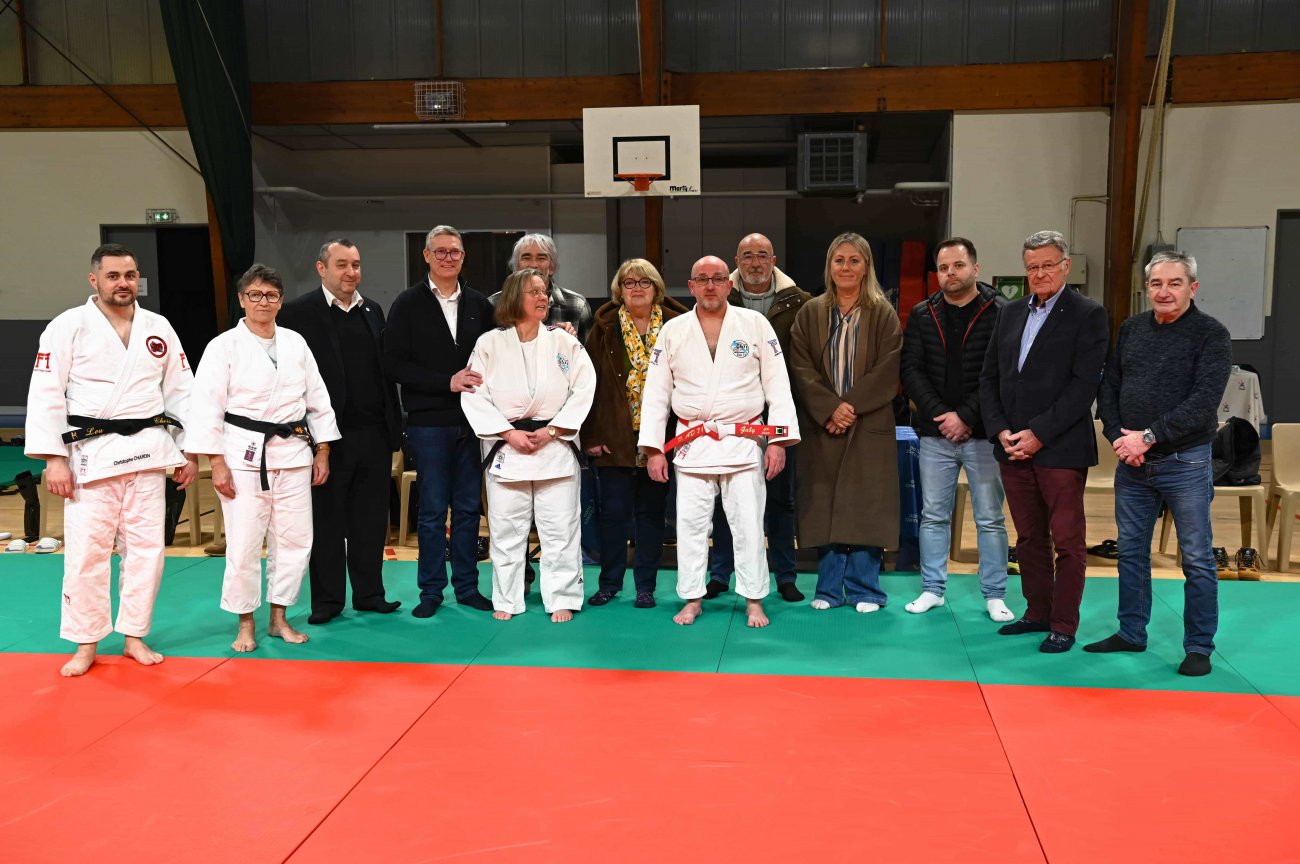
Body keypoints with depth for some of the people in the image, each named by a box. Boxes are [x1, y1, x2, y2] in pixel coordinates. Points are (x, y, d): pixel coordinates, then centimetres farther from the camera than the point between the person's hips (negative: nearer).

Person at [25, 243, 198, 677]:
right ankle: (86, 645, 15)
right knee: (86, 550, 0)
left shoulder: (158, 328, 7)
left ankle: (134, 636, 20)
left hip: (148, 451, 3)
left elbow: (181, 391, 11)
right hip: (91, 452, -3)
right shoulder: (68, 327, -4)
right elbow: (46, 395, -6)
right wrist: (53, 458, -11)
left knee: (146, 546, 7)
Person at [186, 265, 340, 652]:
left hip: (293, 453, 4)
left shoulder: (295, 343, 7)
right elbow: (207, 407, -7)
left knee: (294, 540, 7)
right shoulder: (224, 346, -4)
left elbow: (318, 399, 11)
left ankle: (279, 619, 22)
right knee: (243, 544, -2)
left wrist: (322, 452, 8)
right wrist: (217, 464, -11)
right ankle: (246, 624, 16)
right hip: (244, 454, -4)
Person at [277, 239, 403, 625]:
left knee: (371, 519, 11)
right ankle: (327, 599, 16)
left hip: (374, 433, 5)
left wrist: (394, 425, 11)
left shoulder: (372, 311, 13)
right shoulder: (298, 313, -5)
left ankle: (369, 593, 22)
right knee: (326, 520, 5)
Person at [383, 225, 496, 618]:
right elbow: (394, 364, -7)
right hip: (429, 423, -3)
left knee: (468, 508, 9)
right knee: (433, 509, 4)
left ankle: (467, 586, 19)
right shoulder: (408, 304, 0)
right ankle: (431, 589, 15)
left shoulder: (479, 304, 9)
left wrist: (482, 384, -9)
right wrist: (446, 381, -14)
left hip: (472, 421, 3)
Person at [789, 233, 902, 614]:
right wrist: (830, 409, -13)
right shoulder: (810, 313, 8)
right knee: (825, 507, 4)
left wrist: (852, 405, -14)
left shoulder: (883, 314, 3)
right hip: (822, 426, 2)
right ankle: (829, 589, 14)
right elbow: (801, 369, 0)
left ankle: (864, 589, 12)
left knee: (865, 507, 0)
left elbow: (887, 371, -5)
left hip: (869, 427, -1)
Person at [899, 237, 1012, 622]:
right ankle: (932, 589, 21)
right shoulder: (922, 314, 6)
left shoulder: (1000, 313, -4)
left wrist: (966, 417, -15)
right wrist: (940, 415, -10)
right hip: (935, 433, 3)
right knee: (933, 515, 10)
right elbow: (911, 371, 1)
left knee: (990, 518, 5)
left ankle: (994, 595, 15)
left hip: (983, 433, -3)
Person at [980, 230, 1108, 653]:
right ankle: (1038, 613, 25)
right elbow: (989, 378, 12)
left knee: (1067, 541, 2)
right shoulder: (1011, 313, 13)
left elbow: (1083, 385, -12)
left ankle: (1063, 625, 11)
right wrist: (1000, 431, -2)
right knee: (1029, 538, 14)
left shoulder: (1087, 315, -4)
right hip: (1012, 447, 6)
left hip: (1060, 448, -5)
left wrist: (1038, 434, -15)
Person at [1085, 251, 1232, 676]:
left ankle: (1199, 647, 13)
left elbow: (1204, 402, -16)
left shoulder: (1211, 335, -7)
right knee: (1131, 551, 12)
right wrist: (1118, 437, -6)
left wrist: (1149, 437, -19)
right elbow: (1108, 388, 9)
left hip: (1184, 462, -5)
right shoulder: (1130, 329, 8)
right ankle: (1131, 633, 25)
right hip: (1130, 462, 5)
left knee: (1197, 559, 3)